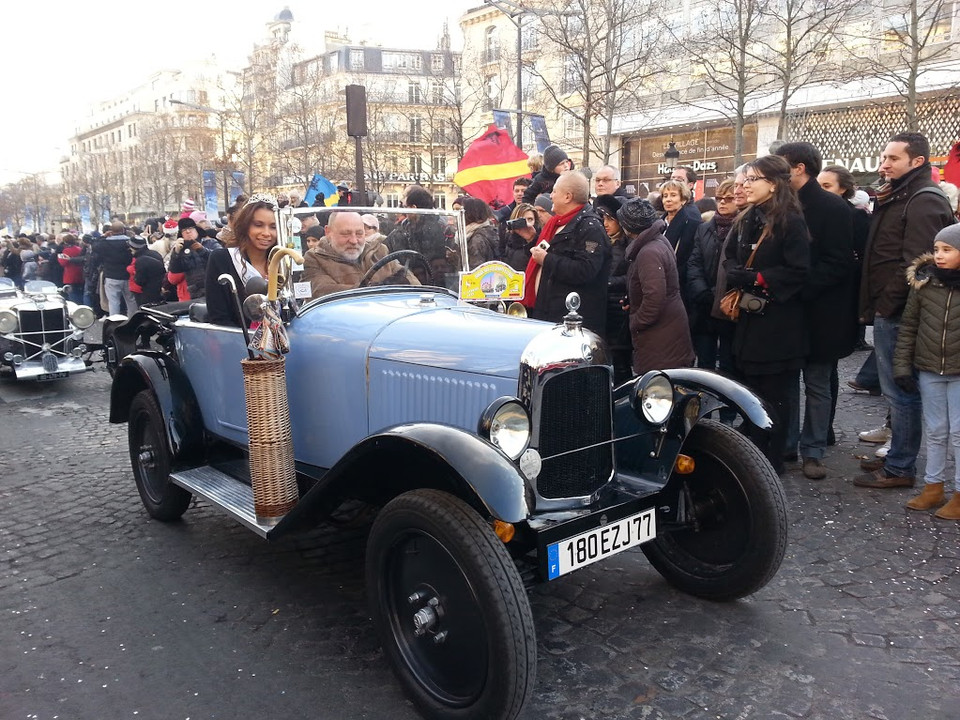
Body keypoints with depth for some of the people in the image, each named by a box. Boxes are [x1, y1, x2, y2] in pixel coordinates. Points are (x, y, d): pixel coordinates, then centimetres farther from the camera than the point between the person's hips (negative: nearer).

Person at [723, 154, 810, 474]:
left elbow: (798, 270, -17)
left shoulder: (791, 221, -11)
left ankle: (772, 459, 14)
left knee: (775, 395, 2)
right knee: (751, 391, 13)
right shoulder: (744, 221, 12)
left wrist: (759, 279, -16)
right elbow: (729, 259, 10)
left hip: (779, 323, -7)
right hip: (749, 319, 7)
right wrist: (741, 278, -9)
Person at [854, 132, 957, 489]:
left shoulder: (924, 201, -13)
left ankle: (900, 468, 6)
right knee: (897, 389, 16)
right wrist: (872, 305, 12)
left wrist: (884, 305, -16)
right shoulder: (896, 198, 18)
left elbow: (915, 263, -21)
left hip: (897, 312, -10)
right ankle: (897, 455, 27)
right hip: (888, 311, 10)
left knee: (900, 391, -3)